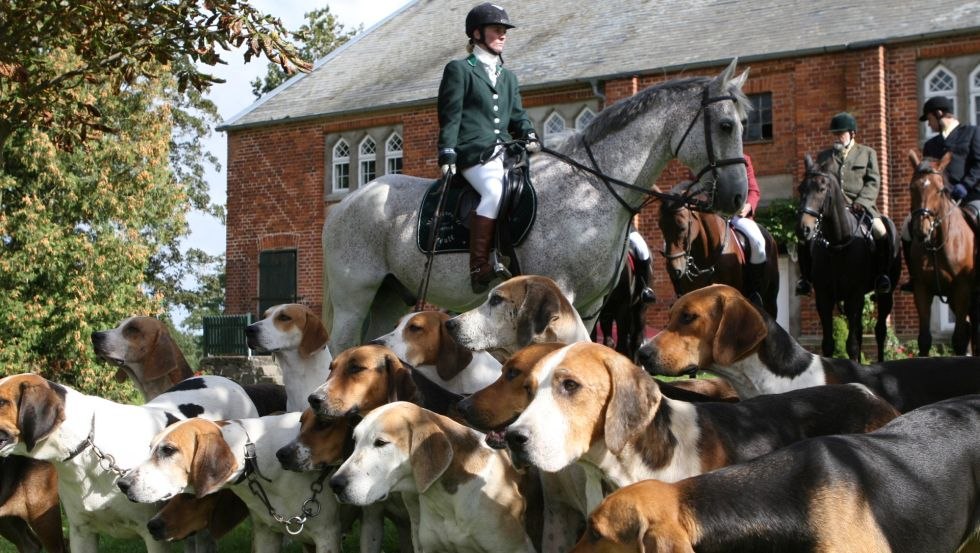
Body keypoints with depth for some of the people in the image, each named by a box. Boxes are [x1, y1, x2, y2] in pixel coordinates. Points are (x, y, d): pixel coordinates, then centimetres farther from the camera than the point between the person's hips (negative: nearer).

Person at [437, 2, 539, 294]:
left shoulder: (508, 77, 27)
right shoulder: (459, 69, 8)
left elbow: (517, 115, 23)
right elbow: (450, 116, 1)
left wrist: (530, 137, 2)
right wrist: (447, 155, -10)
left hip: (505, 151, 7)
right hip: (474, 152, -7)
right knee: (495, 191, -33)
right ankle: (479, 269, -34)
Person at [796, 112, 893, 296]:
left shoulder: (867, 153, 17)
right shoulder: (824, 156, 23)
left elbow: (873, 181, 6)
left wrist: (861, 202, -11)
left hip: (860, 205, -2)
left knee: (881, 232, -27)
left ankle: (882, 275, -14)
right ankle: (806, 277, -10)